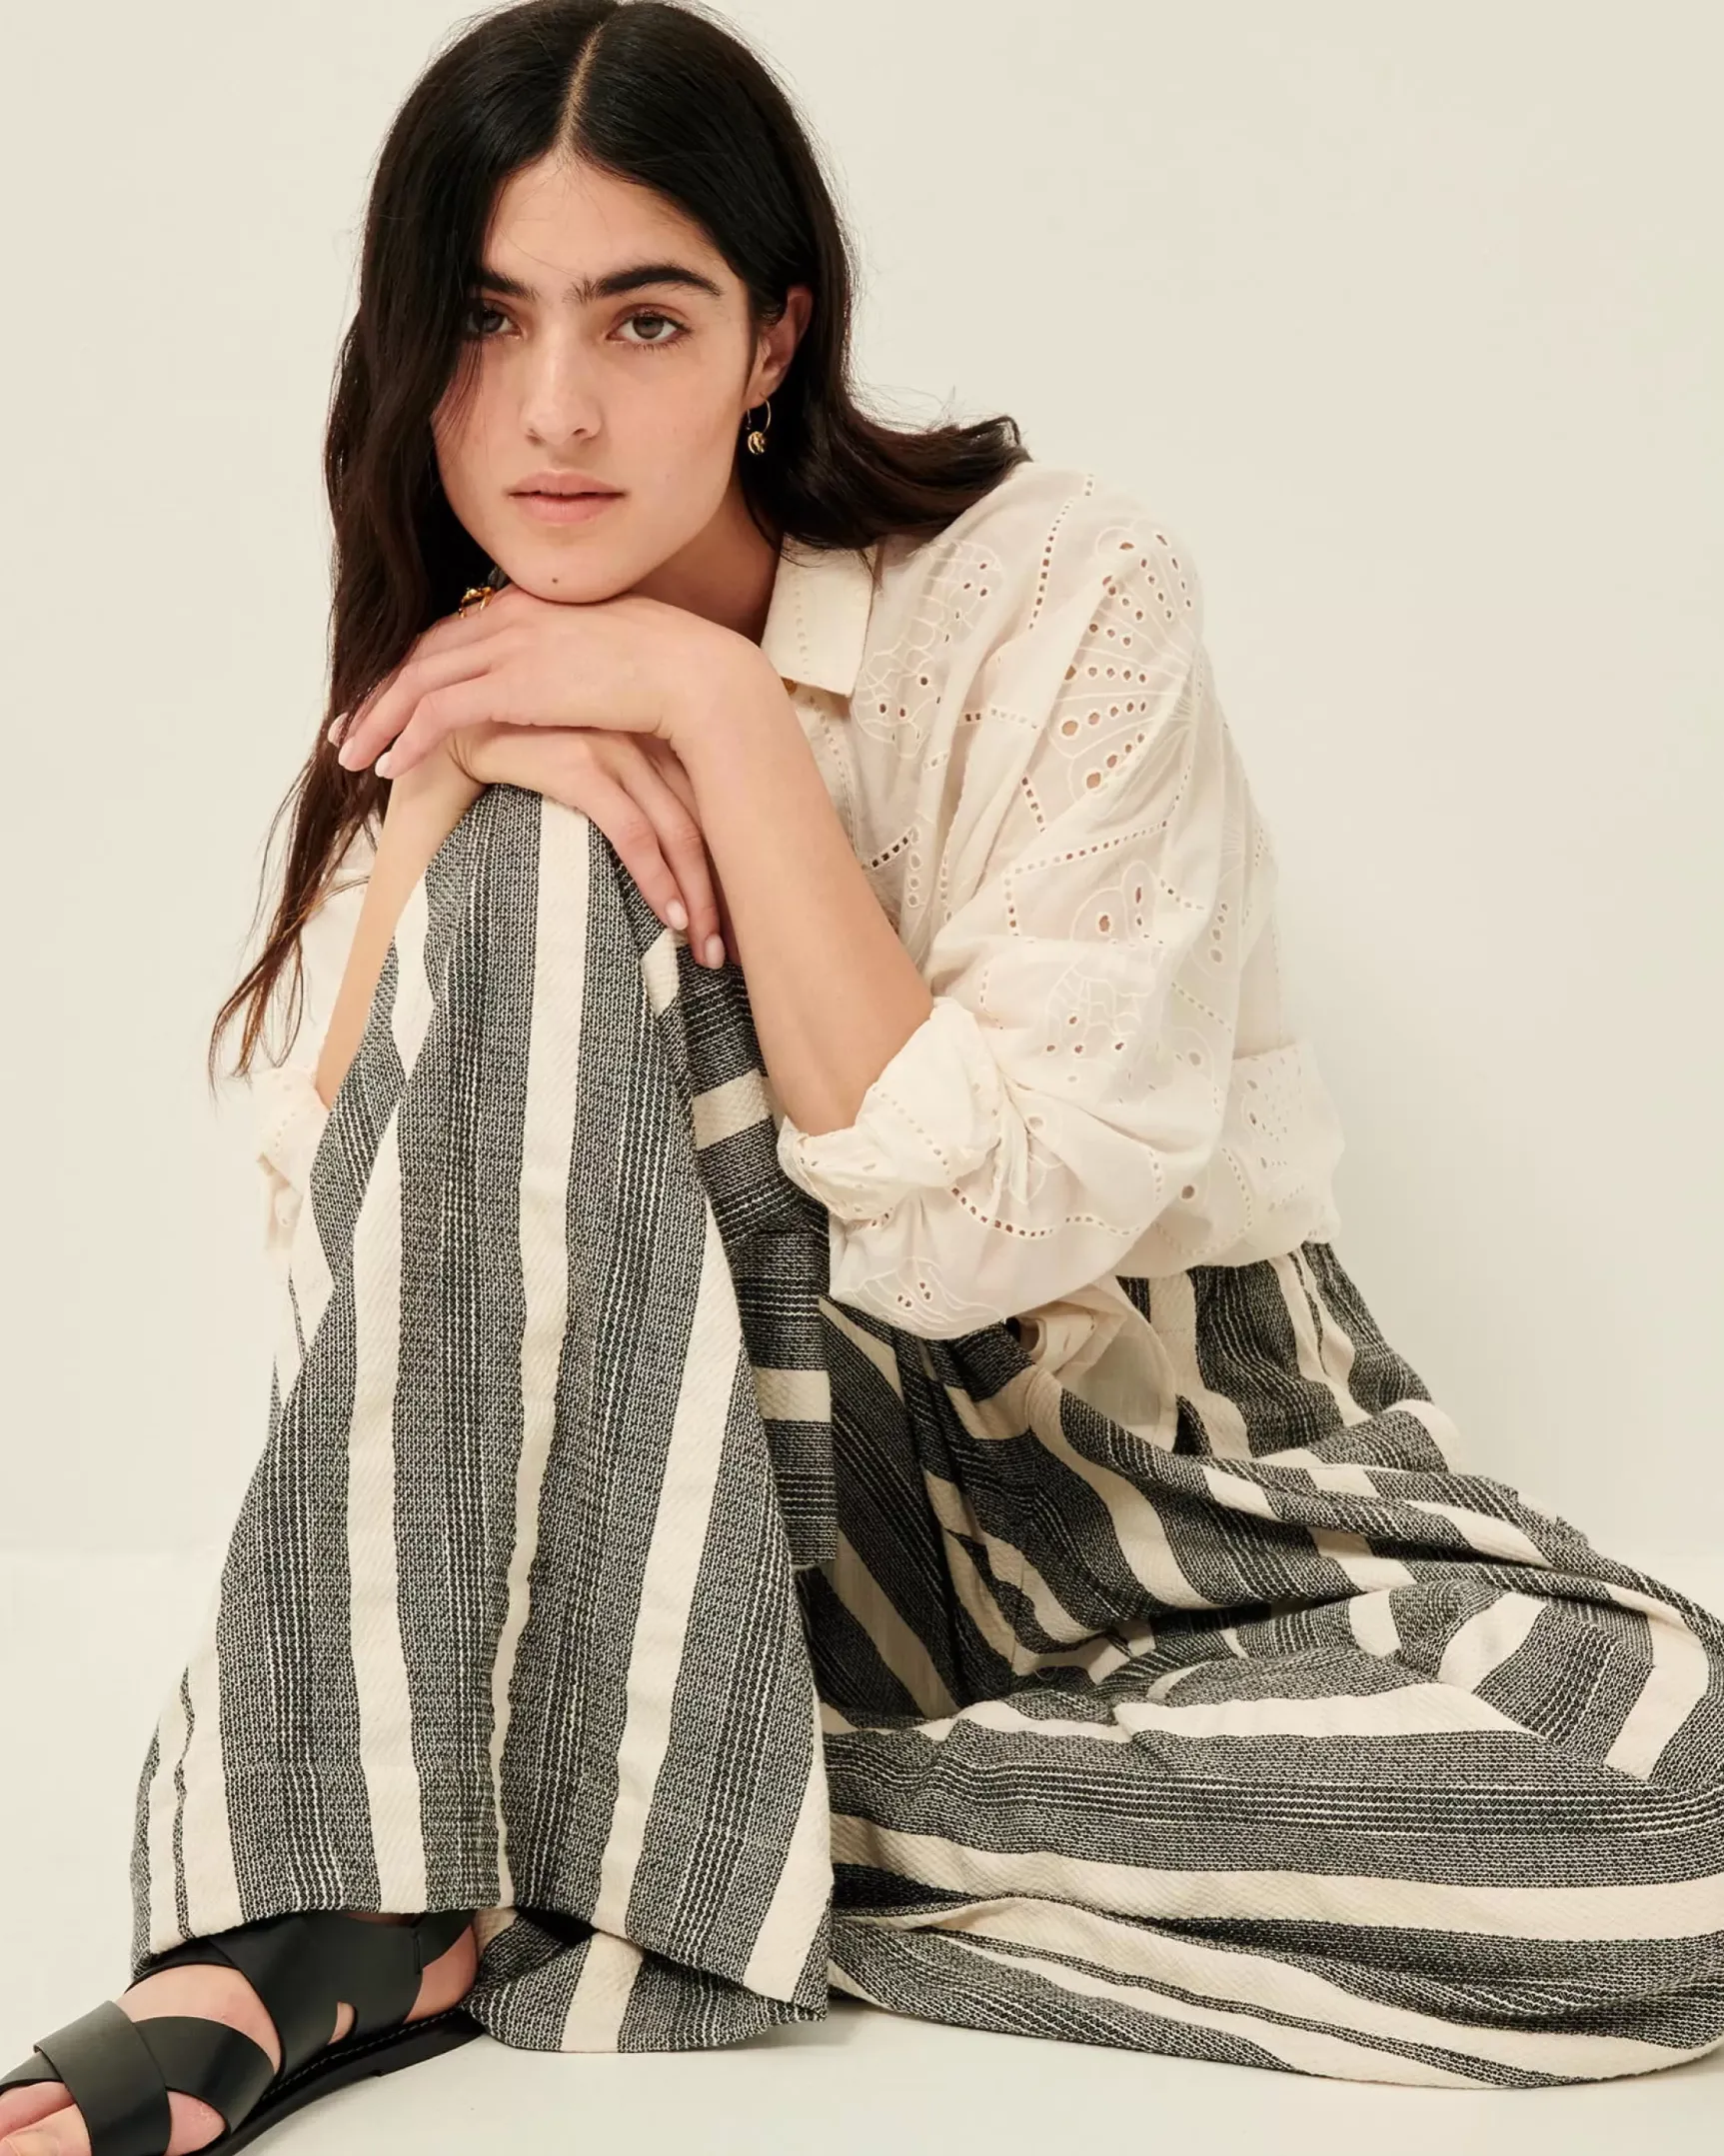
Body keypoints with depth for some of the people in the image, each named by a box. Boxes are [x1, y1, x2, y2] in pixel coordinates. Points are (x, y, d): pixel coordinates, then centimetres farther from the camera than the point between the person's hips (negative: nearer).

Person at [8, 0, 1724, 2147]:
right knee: (533, 862, -24)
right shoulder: (463, 693, -1)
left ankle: (597, 1839, -23)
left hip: (1153, 1468, -1)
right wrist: (441, 799, -22)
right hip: (716, 1481, 1)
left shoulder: (1056, 599, -14)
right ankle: (365, 1902, -24)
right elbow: (337, 1258, -9)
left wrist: (721, 704, -24)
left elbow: (977, 1228, -21)